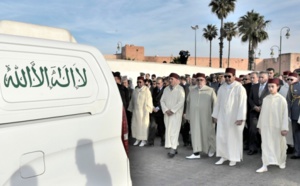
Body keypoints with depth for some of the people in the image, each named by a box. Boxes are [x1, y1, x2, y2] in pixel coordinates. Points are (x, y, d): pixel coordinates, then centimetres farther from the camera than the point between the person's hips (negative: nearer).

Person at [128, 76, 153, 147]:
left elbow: (149, 99, -7)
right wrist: (131, 108, 12)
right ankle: (137, 139, 21)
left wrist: (149, 109, -12)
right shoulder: (135, 90, 9)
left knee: (143, 124, 0)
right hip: (136, 110, 5)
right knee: (135, 124, 7)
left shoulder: (146, 90, -6)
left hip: (143, 110, -5)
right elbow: (132, 100, 14)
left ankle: (143, 140, 10)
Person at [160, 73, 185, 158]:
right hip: (167, 113, 6)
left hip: (176, 113, -6)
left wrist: (172, 110, -15)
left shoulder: (180, 89, -6)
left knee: (173, 131, -10)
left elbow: (181, 102, -13)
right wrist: (166, 110, -6)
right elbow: (162, 100, 9)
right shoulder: (166, 89, 12)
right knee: (168, 130, 6)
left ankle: (173, 149, -8)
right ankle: (174, 147, 15)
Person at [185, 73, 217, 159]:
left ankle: (211, 150, 30)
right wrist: (188, 115, 9)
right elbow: (188, 103, 11)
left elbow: (215, 104, -2)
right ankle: (196, 153, 6)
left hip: (206, 116, -3)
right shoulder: (192, 91, 9)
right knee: (195, 133, 2)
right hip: (194, 116, 3)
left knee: (207, 133, 8)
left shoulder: (210, 91, -1)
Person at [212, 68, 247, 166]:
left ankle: (234, 158, 18)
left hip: (234, 117, -5)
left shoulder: (239, 88, -9)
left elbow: (242, 104, -12)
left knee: (234, 137, 5)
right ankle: (223, 156, 18)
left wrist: (240, 118, -17)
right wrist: (215, 115, 9)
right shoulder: (221, 88, 7)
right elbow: (218, 102, 10)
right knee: (221, 136, 5)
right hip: (222, 117, 5)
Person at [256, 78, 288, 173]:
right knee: (266, 145, 0)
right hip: (266, 126, 2)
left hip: (277, 127, -2)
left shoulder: (281, 99, -7)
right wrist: (260, 125, 9)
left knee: (279, 145, 12)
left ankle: (282, 161, 36)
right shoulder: (265, 99, 3)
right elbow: (262, 113, 7)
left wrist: (284, 128, -10)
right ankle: (265, 165, 3)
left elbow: (285, 114, -7)